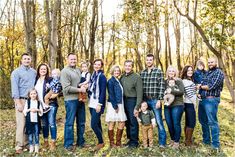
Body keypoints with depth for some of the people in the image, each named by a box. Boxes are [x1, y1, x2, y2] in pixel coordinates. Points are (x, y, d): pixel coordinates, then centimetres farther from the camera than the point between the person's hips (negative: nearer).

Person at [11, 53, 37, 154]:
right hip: (21, 100, -4)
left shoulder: (34, 72, 12)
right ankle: (19, 146, -1)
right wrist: (18, 103, -13)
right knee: (21, 123, -7)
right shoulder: (16, 72, -1)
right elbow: (14, 89, -7)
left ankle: (27, 143, 13)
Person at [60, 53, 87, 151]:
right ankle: (68, 144, 12)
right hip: (71, 100, -7)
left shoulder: (78, 70, 14)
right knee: (70, 122, 0)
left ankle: (81, 142, 25)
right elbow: (66, 88, -16)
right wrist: (79, 90, -12)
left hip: (80, 99, 7)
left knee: (81, 122, 13)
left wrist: (84, 86, 4)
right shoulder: (65, 71, -8)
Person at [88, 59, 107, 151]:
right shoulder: (93, 75, 13)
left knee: (94, 125, -10)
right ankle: (100, 142, 24)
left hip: (97, 104, -8)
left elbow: (103, 91, -15)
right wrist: (89, 101, 10)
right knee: (97, 124, 13)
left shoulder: (102, 76, -9)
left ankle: (101, 142, 8)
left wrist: (99, 104, -20)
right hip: (92, 103, 8)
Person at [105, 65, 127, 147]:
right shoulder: (111, 81, -7)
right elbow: (111, 95, -13)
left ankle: (118, 142, 18)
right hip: (113, 105, -8)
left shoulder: (118, 81, 15)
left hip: (120, 105, 8)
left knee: (122, 123, 6)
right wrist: (115, 106, -16)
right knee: (112, 124, 1)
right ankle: (112, 143, 11)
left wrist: (119, 106, 9)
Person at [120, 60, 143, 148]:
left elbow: (139, 93, -12)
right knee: (127, 122, 12)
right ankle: (130, 139, 25)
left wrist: (137, 107, -17)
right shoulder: (122, 77, 9)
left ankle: (134, 142, 12)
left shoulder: (137, 77, -9)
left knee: (133, 122, -1)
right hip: (124, 100, 6)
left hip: (132, 100, -5)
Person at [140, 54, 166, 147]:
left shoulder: (159, 72, -2)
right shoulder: (142, 73, 9)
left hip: (155, 100, -4)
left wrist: (159, 100, -13)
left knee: (159, 121, -2)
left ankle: (162, 142, 8)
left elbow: (162, 87, -7)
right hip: (145, 100, 4)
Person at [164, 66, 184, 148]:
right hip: (167, 105, 5)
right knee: (169, 124, 9)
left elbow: (181, 92, -12)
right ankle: (172, 139, 28)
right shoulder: (165, 81, 10)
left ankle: (176, 141, 12)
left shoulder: (178, 81, -2)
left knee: (176, 123, -2)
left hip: (177, 105, -5)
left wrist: (171, 91, -19)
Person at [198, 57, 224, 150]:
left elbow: (211, 86, -17)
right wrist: (199, 91, -8)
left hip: (211, 100, -8)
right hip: (202, 99, 8)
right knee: (203, 120, 15)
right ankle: (206, 140, 29)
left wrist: (201, 86, -2)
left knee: (212, 122, -5)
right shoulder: (207, 73, 18)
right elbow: (201, 85, 14)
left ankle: (216, 144, 5)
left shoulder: (219, 72, -6)